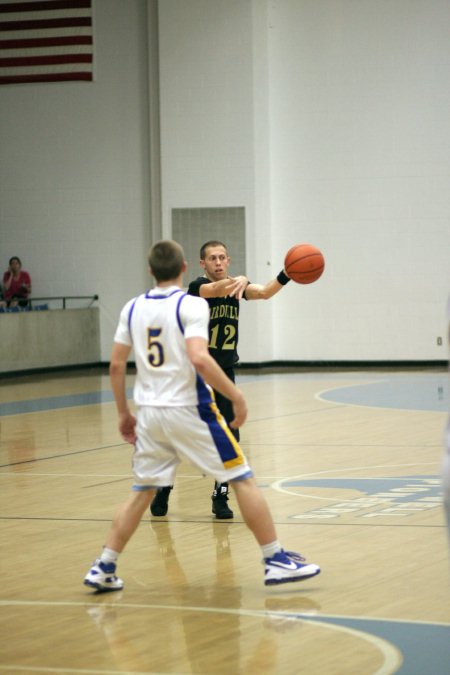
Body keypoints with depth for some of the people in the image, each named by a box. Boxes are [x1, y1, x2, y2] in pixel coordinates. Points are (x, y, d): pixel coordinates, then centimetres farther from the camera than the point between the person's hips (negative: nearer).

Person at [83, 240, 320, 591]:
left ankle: (104, 569, 11)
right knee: (243, 479, 3)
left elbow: (116, 366, 7)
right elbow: (199, 359, -23)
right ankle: (276, 561, 3)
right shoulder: (191, 305, -10)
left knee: (142, 492, 15)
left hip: (149, 413, 5)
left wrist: (124, 413, 18)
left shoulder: (133, 308, 7)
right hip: (188, 409, -5)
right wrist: (237, 397, -16)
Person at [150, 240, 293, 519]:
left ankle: (220, 497, 8)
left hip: (225, 373, 4)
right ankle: (163, 490, 25)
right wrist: (238, 280, -58)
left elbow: (264, 292, -19)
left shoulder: (237, 286, 1)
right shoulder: (198, 287, -13)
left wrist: (286, 275, -40)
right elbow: (216, 290, -36)